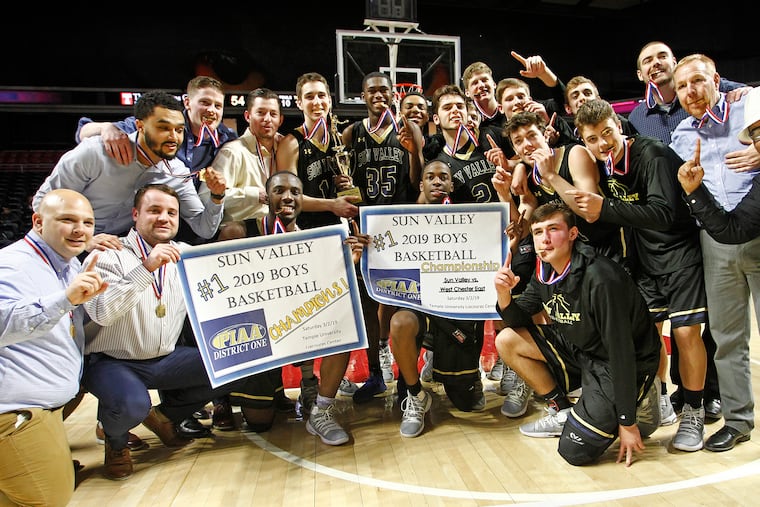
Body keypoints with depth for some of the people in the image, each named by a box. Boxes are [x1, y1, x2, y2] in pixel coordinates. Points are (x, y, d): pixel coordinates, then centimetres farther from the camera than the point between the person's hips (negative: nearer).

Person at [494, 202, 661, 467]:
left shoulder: (601, 278, -30)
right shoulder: (545, 272, -6)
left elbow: (621, 352, -27)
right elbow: (518, 320, 0)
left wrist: (627, 423, -22)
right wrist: (503, 292, -22)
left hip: (626, 366, -7)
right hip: (581, 352, 7)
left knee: (574, 451, -12)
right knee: (507, 340, -4)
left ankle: (638, 408, 11)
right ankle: (563, 411, 10)